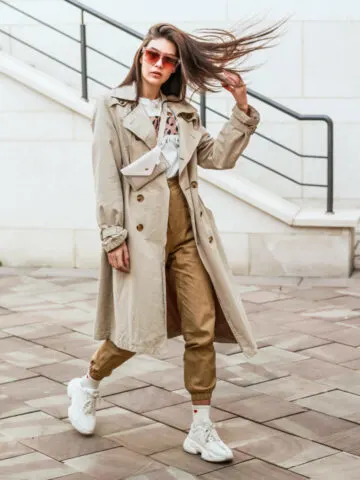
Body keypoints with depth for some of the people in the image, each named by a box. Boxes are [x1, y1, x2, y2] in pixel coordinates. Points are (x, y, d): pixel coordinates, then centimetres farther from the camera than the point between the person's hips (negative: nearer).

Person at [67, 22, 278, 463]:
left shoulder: (183, 113, 18)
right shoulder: (113, 106, 2)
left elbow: (218, 157, 12)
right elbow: (106, 176, -5)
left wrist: (242, 111, 3)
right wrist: (113, 235, -12)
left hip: (188, 231, 5)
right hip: (142, 229, -5)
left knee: (202, 330, -1)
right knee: (138, 329, -1)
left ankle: (201, 429, 7)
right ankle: (87, 387, 27)